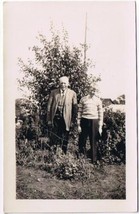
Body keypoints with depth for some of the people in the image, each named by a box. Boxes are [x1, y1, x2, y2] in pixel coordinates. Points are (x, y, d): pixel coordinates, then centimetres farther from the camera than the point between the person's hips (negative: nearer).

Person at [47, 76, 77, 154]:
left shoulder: (72, 93, 2)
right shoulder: (54, 92, 6)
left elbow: (75, 107, 3)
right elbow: (49, 106, 6)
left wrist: (73, 119, -1)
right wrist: (49, 119, 3)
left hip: (66, 119, -1)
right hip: (55, 117, 1)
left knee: (64, 139, 7)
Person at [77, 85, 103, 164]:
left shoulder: (98, 100, 6)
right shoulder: (83, 99, 4)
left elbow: (100, 113, 7)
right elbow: (79, 112, 6)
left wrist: (100, 126, 4)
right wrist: (79, 124, 1)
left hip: (94, 122, 0)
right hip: (84, 121, 0)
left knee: (94, 142, 4)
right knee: (82, 141, 3)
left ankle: (94, 161, 14)